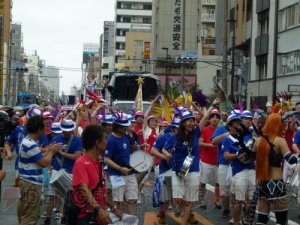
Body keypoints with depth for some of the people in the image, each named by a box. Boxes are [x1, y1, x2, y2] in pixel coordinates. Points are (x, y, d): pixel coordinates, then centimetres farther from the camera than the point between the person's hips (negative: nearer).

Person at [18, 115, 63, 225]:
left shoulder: (27, 141, 12)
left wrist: (49, 150, 9)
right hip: (31, 184, -11)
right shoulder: (31, 145, -22)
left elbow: (39, 159, 17)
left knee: (32, 216, 19)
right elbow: (44, 163, -19)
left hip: (30, 182, 11)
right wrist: (52, 152, -4)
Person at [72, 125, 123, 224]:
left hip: (100, 216, 8)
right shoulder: (81, 163, -15)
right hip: (85, 217, -8)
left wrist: (113, 208, 18)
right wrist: (98, 209, -38)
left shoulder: (99, 163, 11)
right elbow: (85, 190, -26)